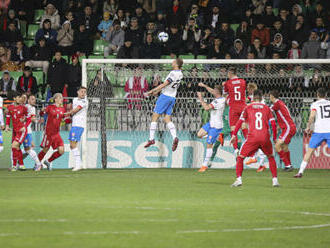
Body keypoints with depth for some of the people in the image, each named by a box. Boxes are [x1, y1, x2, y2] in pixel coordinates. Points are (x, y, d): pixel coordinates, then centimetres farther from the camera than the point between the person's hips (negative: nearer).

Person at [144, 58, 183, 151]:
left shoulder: (173, 73, -18)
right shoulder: (180, 74, 9)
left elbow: (164, 84, -17)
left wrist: (151, 91, -12)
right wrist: (157, 91, 22)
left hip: (165, 96, -8)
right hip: (172, 97, 8)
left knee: (154, 117, 1)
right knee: (167, 119, 8)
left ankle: (151, 139, 0)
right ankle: (175, 138, -12)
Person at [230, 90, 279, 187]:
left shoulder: (248, 108, 9)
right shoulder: (267, 108, 13)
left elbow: (240, 122, 3)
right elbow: (273, 124, 7)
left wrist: (234, 135, 6)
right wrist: (274, 138, 15)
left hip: (252, 137, -2)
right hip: (265, 137, 2)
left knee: (240, 157, 11)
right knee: (271, 157, 23)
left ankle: (238, 179, -3)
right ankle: (275, 180, 14)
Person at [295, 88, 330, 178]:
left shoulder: (315, 104, 2)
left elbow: (312, 116, -11)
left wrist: (308, 127, 0)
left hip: (319, 131, -2)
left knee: (309, 151, 6)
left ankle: (300, 171, 2)